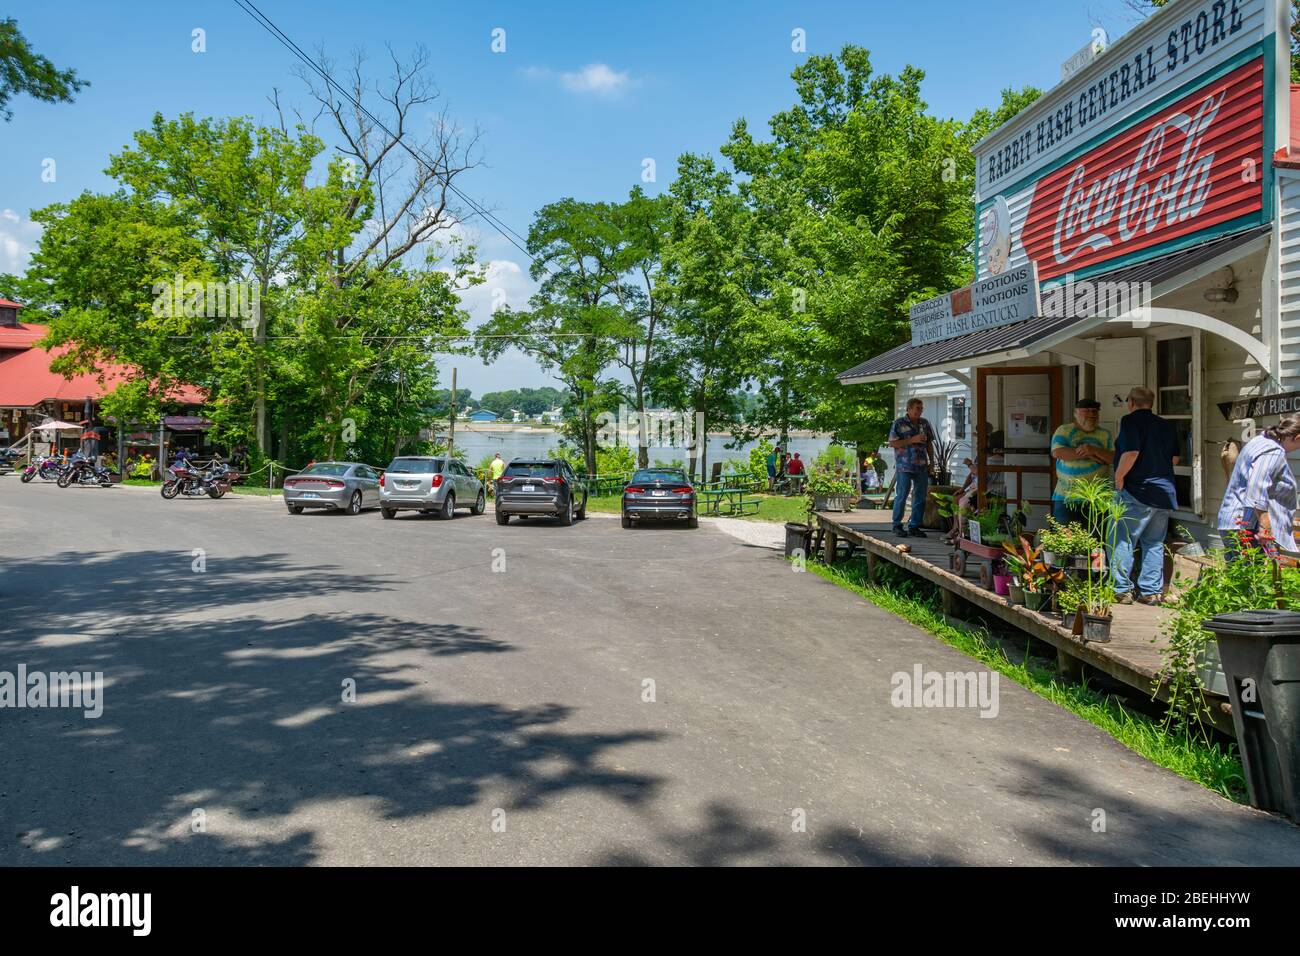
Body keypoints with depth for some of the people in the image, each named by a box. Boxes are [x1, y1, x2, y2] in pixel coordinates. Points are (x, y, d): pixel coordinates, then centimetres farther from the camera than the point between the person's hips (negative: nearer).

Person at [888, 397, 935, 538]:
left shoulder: (924, 423, 13)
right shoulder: (899, 423, -3)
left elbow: (929, 443, 20)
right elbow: (892, 443, -9)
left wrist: (931, 462, 13)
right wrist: (913, 440, -15)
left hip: (921, 467, 5)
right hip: (904, 466, -5)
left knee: (920, 497, 5)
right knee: (901, 496, -4)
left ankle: (914, 526, 13)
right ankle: (897, 525, 8)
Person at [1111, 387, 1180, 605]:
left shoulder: (1131, 421, -7)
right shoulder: (1167, 426, 14)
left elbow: (1131, 452, -18)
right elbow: (1175, 458, 17)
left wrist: (1118, 477, -9)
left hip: (1137, 491, -7)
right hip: (1165, 493, 7)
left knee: (1120, 541, -2)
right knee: (1154, 544, 12)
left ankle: (1122, 590, -5)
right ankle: (1151, 592, 12)